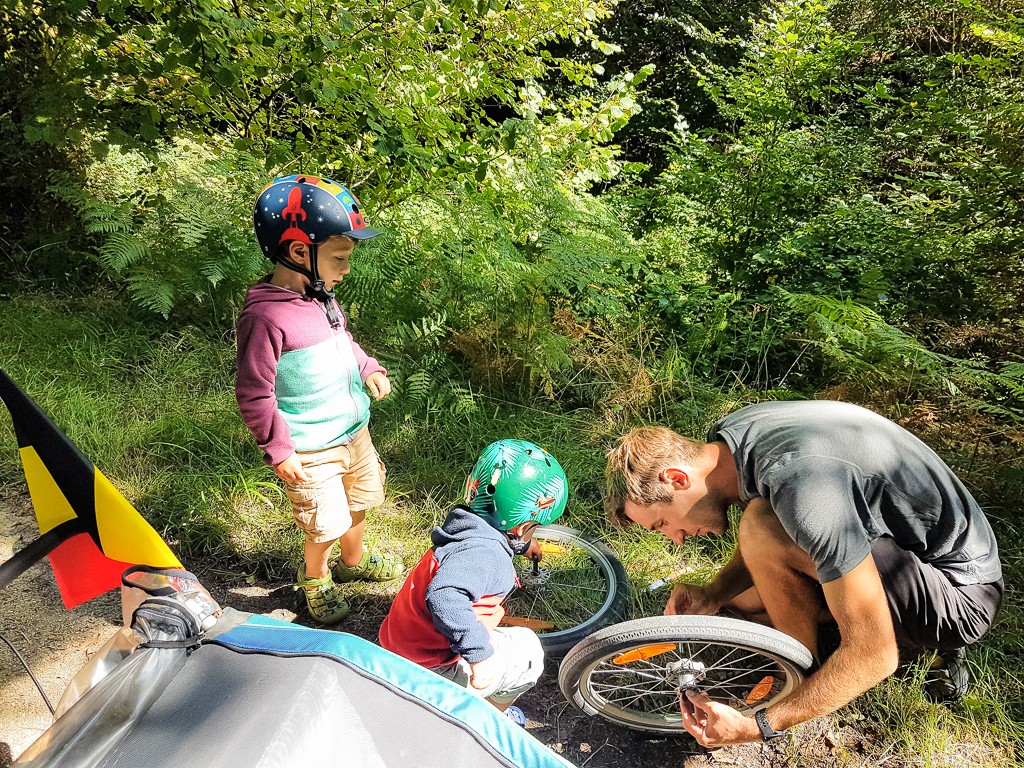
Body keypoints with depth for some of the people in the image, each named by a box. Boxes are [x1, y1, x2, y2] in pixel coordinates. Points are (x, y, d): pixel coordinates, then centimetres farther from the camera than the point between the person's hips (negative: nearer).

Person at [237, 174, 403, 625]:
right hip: (310, 449, -8)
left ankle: (353, 560, 52)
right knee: (327, 523, 3)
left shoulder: (321, 297, 1)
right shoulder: (265, 317, -26)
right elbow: (254, 393, -21)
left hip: (353, 430, 9)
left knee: (359, 500, 25)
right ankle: (315, 577, 36)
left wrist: (367, 368, 3)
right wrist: (278, 450, -17)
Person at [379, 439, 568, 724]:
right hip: (428, 672, -9)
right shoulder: (483, 553, -27)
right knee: (527, 648, 0)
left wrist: (524, 545, 48)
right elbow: (444, 597, -45)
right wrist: (479, 654, -41)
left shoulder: (468, 531, 4)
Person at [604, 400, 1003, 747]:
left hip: (961, 591, -9)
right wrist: (713, 596, -9)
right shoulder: (730, 437, -8)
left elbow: (873, 656, -29)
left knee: (762, 528, -29)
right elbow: (763, 554, 10)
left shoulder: (798, 481, -35)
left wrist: (755, 728, -24)